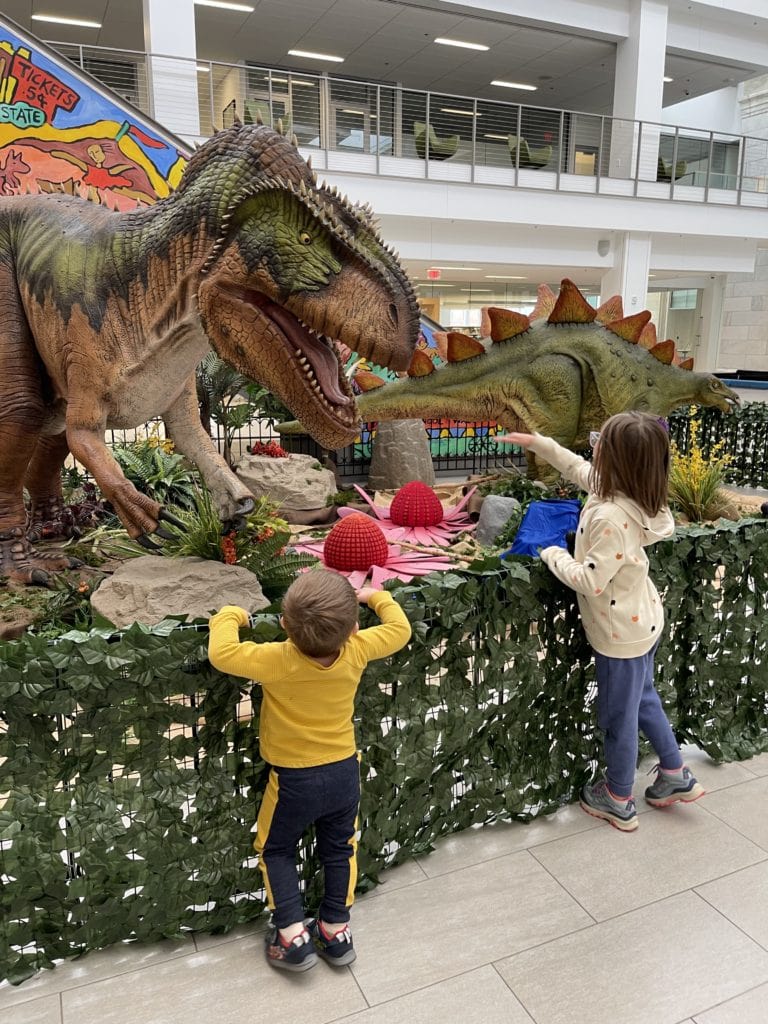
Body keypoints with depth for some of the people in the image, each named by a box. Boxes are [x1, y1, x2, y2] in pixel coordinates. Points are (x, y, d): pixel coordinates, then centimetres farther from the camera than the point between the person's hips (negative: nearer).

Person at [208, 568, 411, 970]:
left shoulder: (277, 661, -31)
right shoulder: (356, 651, -20)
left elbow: (221, 654, -28)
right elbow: (399, 629, -4)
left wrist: (230, 615, -10)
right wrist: (376, 597, 12)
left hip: (294, 779, -3)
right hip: (344, 772, 3)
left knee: (275, 850, 22)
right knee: (339, 849, 24)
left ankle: (292, 935, 20)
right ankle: (336, 930, 35)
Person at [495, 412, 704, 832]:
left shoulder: (611, 518, -34)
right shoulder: (629, 491, -6)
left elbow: (590, 580, -29)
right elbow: (580, 470, 11)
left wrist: (553, 555, -12)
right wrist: (537, 443, 11)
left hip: (622, 633, -9)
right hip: (643, 621, 9)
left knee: (619, 717, 12)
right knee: (643, 699, 28)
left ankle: (618, 801, 33)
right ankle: (676, 776, 44)